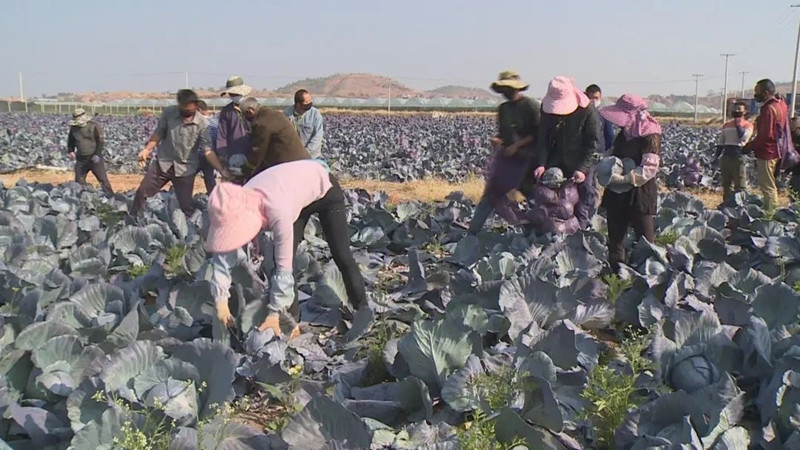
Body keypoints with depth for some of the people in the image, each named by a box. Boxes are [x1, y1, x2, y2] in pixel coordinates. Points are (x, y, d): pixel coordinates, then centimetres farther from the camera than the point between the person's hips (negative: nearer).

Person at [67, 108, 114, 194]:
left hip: (94, 158, -5)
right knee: (79, 181, 8)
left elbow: (101, 141, -11)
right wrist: (71, 151, 1)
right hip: (81, 158, 5)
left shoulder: (94, 126, -11)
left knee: (102, 178, -6)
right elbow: (70, 140, 18)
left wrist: (97, 154, -20)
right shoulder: (73, 128, 4)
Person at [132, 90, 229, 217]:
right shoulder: (168, 113, -7)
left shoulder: (202, 124, -13)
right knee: (142, 192, 7)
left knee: (186, 205, 1)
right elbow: (159, 133, 3)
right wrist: (147, 150, -10)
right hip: (163, 162, 2)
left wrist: (222, 170, -25)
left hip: (185, 168, -2)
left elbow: (208, 150, -15)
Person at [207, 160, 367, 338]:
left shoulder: (278, 211, -44)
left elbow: (284, 266, -38)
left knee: (341, 256, -3)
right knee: (282, 259, -4)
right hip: (299, 194, 6)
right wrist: (221, 301, -20)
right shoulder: (237, 208, -25)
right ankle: (291, 321, 9)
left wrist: (275, 313, -33)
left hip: (324, 188, -6)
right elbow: (224, 252, -15)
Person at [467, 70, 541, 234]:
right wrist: (497, 139, -3)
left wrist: (517, 145, -16)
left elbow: (539, 133, -11)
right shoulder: (503, 108, 11)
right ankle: (472, 232, 2)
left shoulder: (531, 106, -8)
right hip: (505, 155, 5)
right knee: (490, 194, 2)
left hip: (525, 158, -5)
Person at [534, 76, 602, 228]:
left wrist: (582, 169, -23)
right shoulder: (546, 108, -6)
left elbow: (593, 143, -15)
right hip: (556, 162, 4)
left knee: (582, 208, 0)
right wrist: (541, 164, -17)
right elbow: (543, 138, -4)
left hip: (582, 165, -4)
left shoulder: (588, 111, -18)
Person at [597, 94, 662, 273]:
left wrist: (622, 179, -26)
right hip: (617, 193, 8)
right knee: (615, 236, 13)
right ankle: (616, 271, 23)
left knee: (645, 239, 1)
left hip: (640, 194, -8)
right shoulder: (623, 134, 9)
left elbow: (648, 170, -22)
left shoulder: (650, 136, -14)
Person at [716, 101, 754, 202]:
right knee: (726, 184, 10)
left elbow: (743, 137, -17)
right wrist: (716, 156, 11)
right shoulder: (727, 125, 16)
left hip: (739, 157, -5)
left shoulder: (748, 125, 2)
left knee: (740, 186, -5)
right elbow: (720, 142, 18)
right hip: (726, 157, 5)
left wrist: (738, 123, -9)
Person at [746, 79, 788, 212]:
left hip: (766, 153, -10)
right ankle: (773, 211, 26)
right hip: (776, 152, 10)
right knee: (770, 187, 18)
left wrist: (748, 147, -15)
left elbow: (765, 136, -24)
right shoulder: (781, 104, 10)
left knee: (767, 187, -2)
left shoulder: (769, 109, -20)